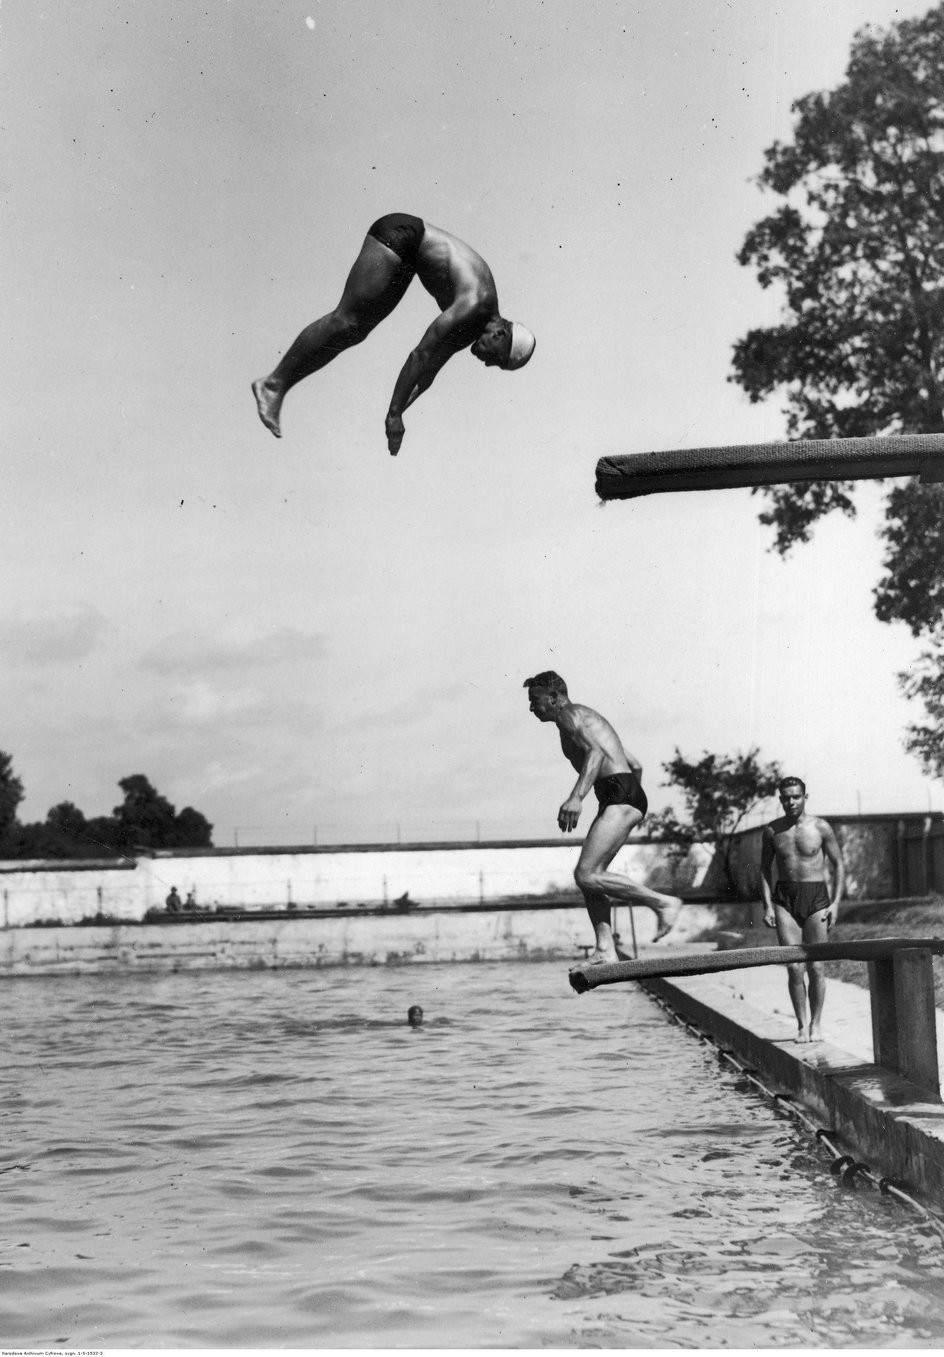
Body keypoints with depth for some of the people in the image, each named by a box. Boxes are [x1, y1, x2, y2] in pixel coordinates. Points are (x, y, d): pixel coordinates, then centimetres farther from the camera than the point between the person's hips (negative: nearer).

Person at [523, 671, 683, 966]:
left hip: (620, 796, -10)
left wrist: (576, 797, -33)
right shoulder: (588, 720, 29)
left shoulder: (570, 715, -1)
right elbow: (635, 764, 32)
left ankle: (663, 902, -10)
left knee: (587, 875, -16)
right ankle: (605, 949, -1)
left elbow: (595, 751, -21)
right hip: (628, 796, 10)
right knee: (589, 876, 7)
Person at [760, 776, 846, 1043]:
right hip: (784, 900, 1)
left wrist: (835, 903, -4)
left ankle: (816, 1025, 11)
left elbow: (839, 864, 5)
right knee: (794, 967, -6)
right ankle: (802, 1025, 3)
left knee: (815, 967, -1)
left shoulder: (821, 827, -1)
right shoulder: (772, 830, 4)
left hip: (816, 898, -1)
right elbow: (765, 869, 11)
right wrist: (767, 906, 1)